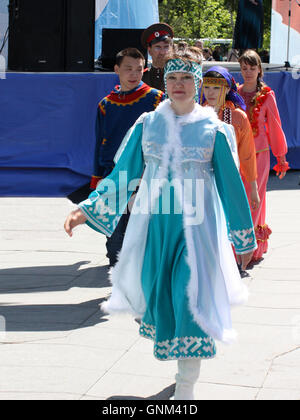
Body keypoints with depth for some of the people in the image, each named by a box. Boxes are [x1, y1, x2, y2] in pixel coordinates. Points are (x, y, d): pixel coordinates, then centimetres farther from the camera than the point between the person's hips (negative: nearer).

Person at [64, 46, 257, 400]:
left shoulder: (212, 129, -2)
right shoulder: (147, 125, 4)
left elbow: (231, 185, 4)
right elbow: (122, 175, 8)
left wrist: (244, 237, 8)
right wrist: (86, 209, -1)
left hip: (197, 226, -3)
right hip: (154, 224, 3)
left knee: (192, 299, -10)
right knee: (159, 296, 8)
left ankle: (186, 387, -1)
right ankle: (184, 360, 34)